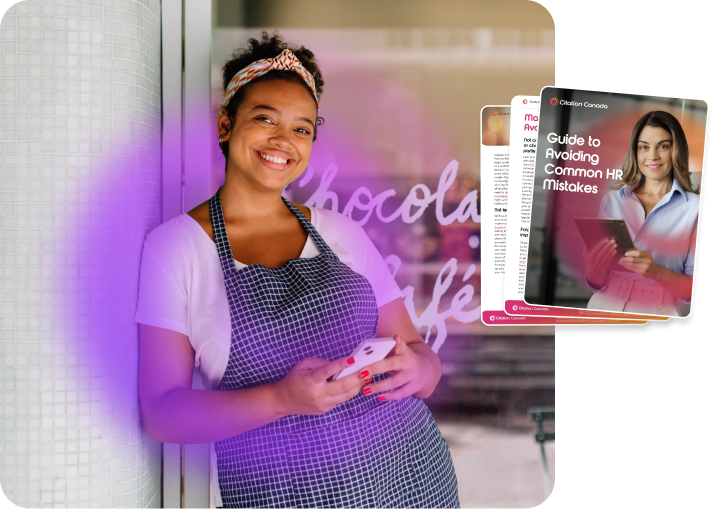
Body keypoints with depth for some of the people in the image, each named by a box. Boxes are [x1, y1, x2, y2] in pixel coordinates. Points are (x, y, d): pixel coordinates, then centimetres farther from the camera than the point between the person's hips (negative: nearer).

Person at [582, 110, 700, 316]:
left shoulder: (694, 207, 0)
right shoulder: (611, 201, 10)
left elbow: (694, 291, -1)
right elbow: (598, 284, 12)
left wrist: (657, 272, -18)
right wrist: (593, 270, -10)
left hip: (661, 310, -2)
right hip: (606, 305, 2)